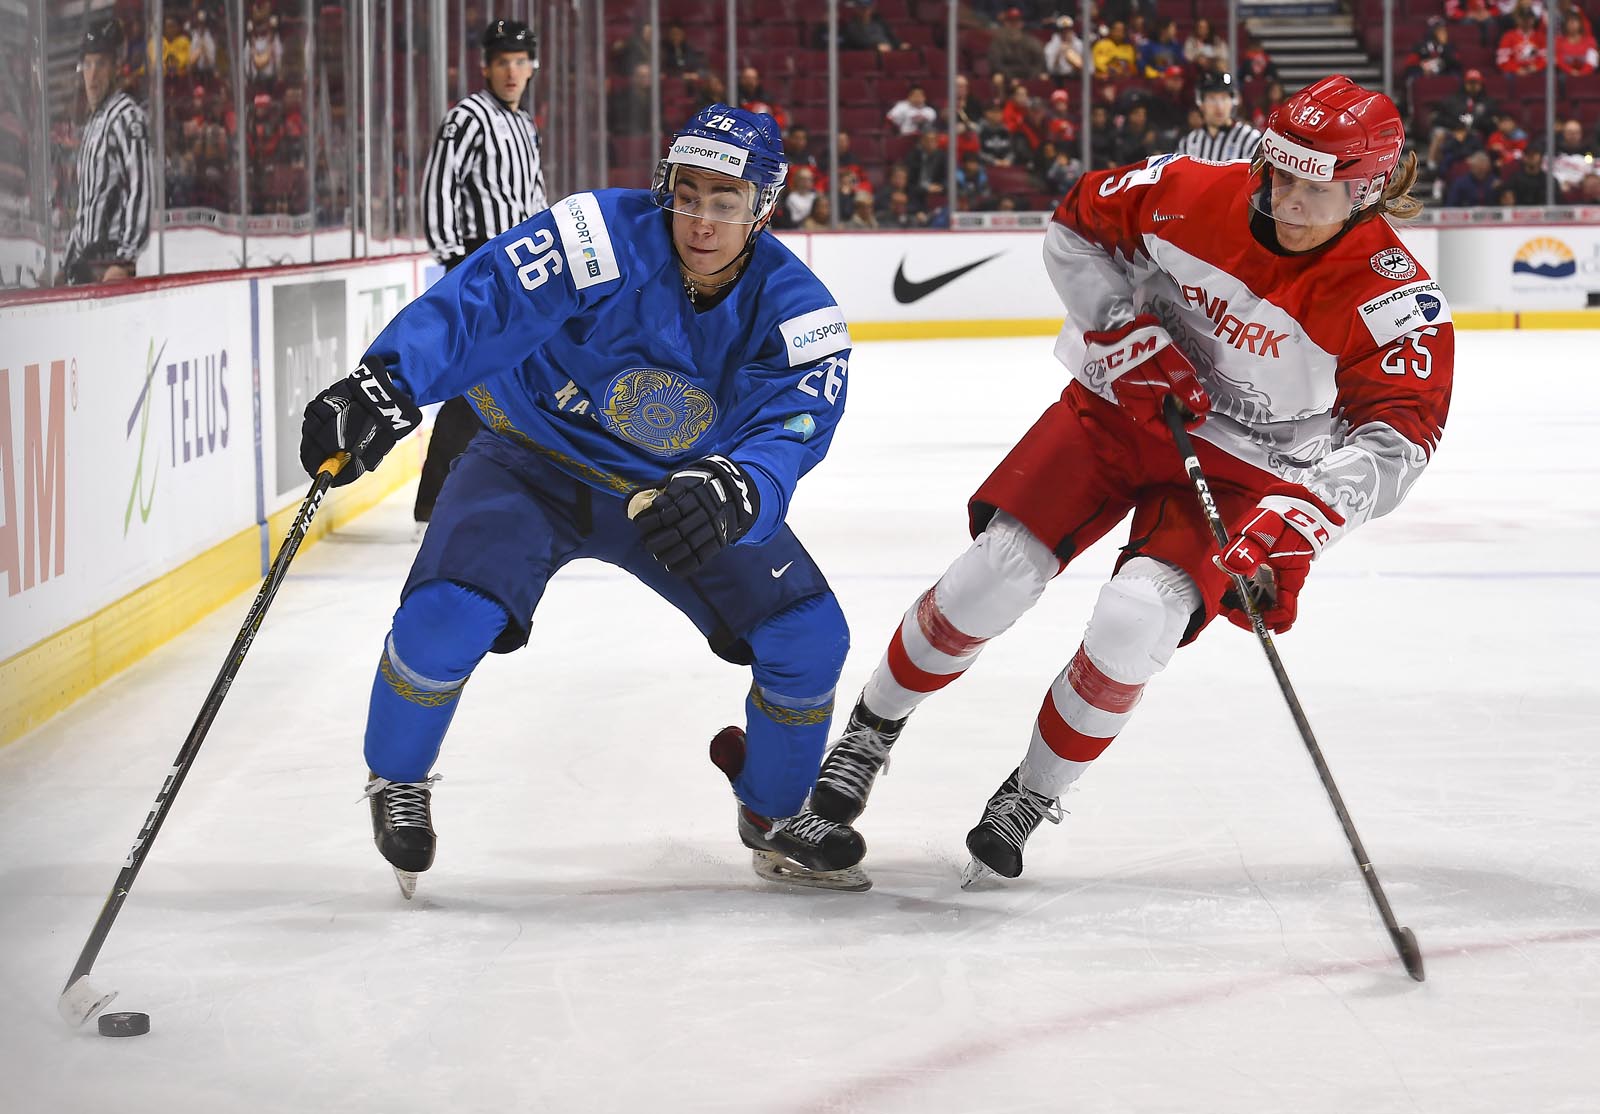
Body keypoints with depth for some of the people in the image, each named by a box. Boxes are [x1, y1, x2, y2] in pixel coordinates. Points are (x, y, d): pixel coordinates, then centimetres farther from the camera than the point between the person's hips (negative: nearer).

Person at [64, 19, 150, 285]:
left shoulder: (128, 118, -7)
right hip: (85, 264, 8)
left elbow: (140, 193, -16)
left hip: (112, 265, -8)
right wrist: (70, 262, 22)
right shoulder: (91, 125, 22)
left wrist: (123, 262, -22)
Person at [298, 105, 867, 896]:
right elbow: (476, 303, -35)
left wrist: (731, 492, -55)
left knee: (809, 632, -7)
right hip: (531, 464, -3)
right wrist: (384, 383, -51)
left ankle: (774, 816, 21)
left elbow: (787, 435, -32)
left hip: (672, 488, 3)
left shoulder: (795, 311, -18)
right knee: (445, 618, -26)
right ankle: (398, 782, 7)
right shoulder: (607, 239, -27)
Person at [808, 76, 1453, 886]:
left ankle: (1034, 794, 2)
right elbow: (1076, 226, -1)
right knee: (996, 571, -10)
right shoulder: (1195, 195, -16)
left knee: (1134, 621, -22)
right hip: (1130, 403, 2)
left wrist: (1305, 515, -42)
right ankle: (869, 731, 14)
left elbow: (1398, 433, -28)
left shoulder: (1391, 295, -22)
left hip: (1244, 465, -2)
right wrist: (1124, 330, -14)